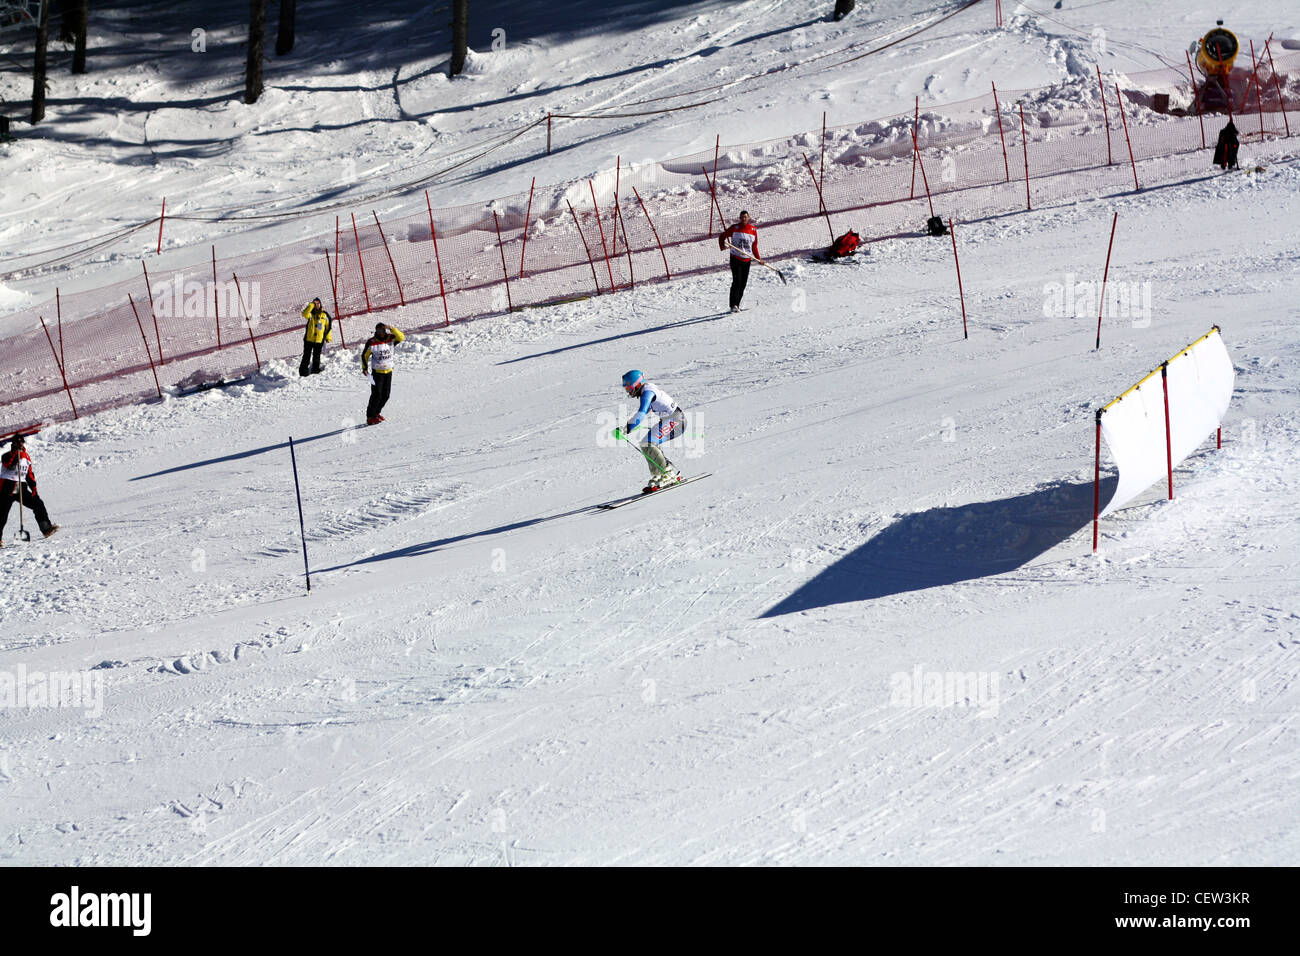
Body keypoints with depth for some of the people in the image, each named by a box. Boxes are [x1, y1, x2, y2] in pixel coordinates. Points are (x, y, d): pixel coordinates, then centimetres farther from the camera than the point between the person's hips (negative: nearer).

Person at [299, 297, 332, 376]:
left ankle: (315, 371, 16)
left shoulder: (324, 315, 6)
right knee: (306, 356, 2)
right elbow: (305, 314, -23)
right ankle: (303, 372, 7)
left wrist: (328, 337, 10)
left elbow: (328, 326, 13)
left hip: (319, 340, 1)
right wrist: (312, 305, -20)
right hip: (309, 339, -1)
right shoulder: (311, 314, 1)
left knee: (316, 357, 6)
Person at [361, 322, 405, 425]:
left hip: (388, 371, 4)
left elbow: (401, 337, -16)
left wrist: (392, 329, -25)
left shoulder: (390, 339, -3)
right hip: (377, 373, -4)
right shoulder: (371, 343, -10)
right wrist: (364, 368, -3)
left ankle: (376, 413, 26)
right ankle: (370, 417, -4)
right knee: (376, 395, -11)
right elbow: (365, 355, 1)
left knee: (386, 395, 9)